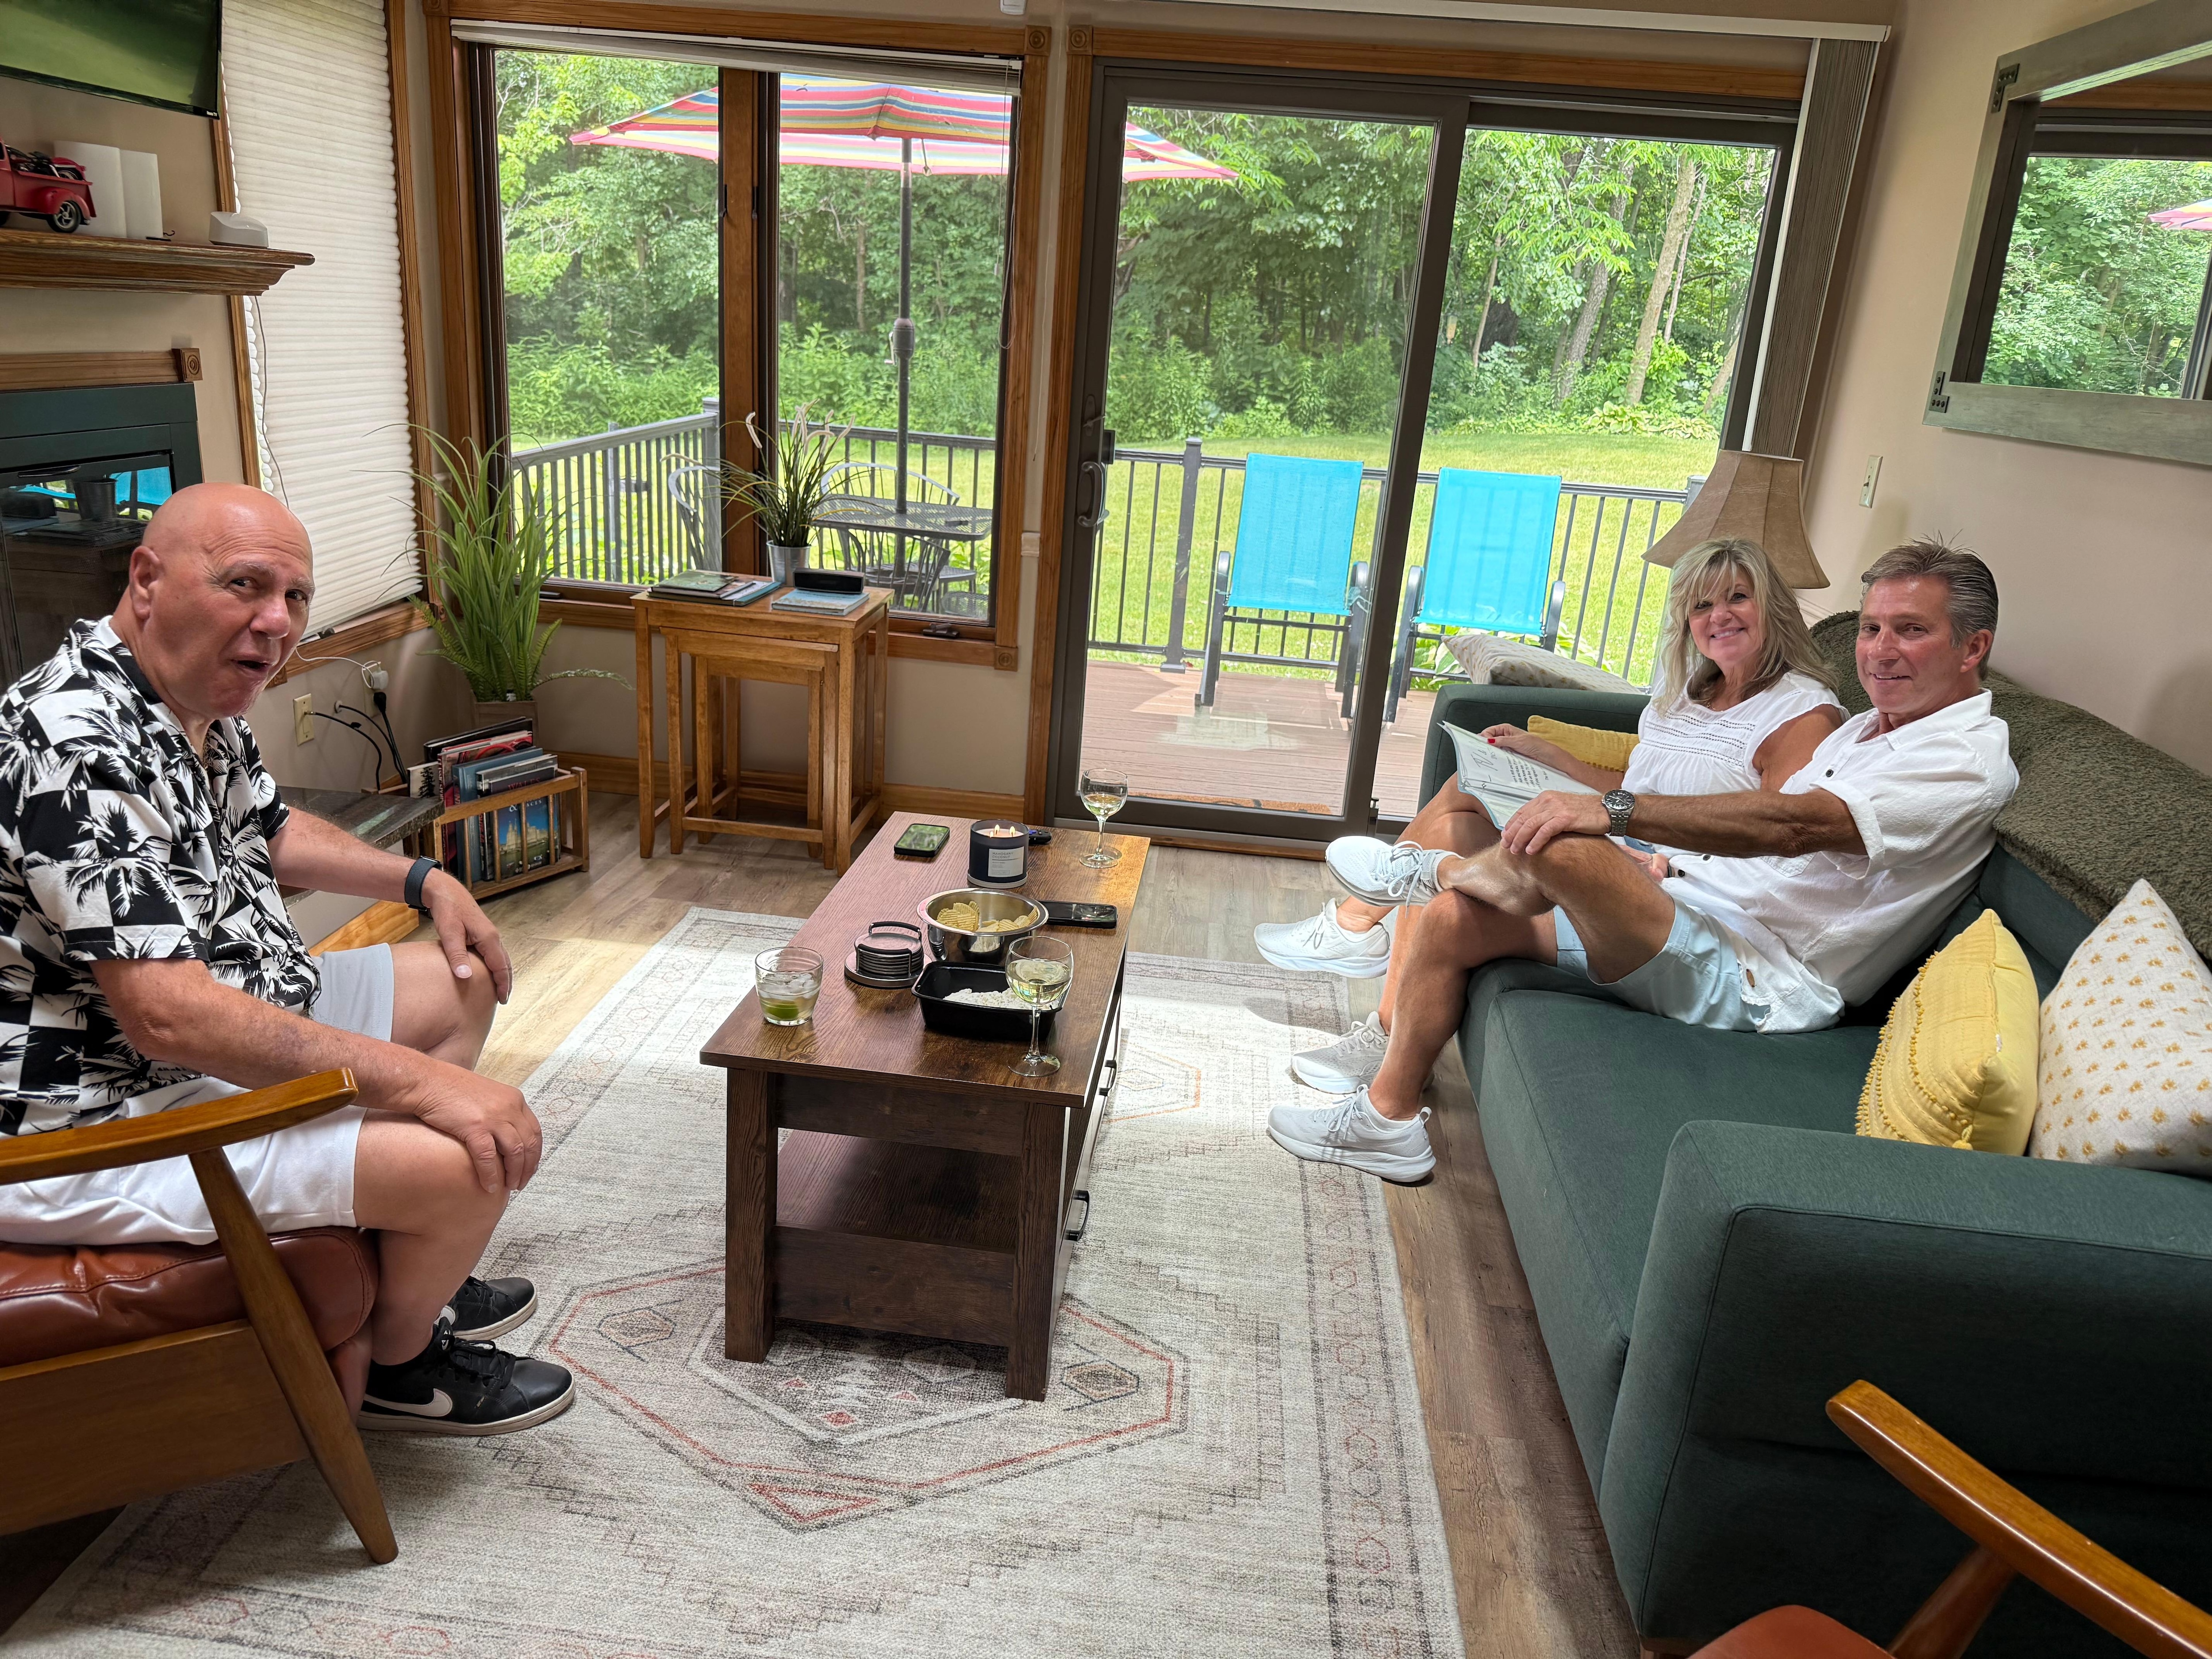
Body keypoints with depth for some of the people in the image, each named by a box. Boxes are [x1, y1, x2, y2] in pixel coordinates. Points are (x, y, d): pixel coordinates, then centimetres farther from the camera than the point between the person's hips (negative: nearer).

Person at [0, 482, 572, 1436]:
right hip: (103, 1125, -11)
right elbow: (170, 1017, -34)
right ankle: (394, 1364, 11)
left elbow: (269, 830, 25)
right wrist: (417, 1081, -33)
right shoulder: (77, 748, -28)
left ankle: (406, 1276, 28)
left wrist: (422, 880, 14)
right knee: (475, 1157, -23)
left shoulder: (200, 703, 5)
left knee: (460, 986, 17)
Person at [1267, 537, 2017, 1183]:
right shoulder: (1866, 728, 21)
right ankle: (1388, 1115, 11)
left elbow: (1793, 824, -25)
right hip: (1700, 919, 10)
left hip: (1751, 982, -9)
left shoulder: (1968, 761, -9)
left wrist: (1614, 809, -33)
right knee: (1448, 921, 1)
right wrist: (1676, 871, 5)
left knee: (1562, 847, -32)